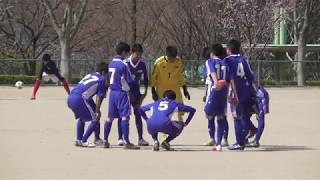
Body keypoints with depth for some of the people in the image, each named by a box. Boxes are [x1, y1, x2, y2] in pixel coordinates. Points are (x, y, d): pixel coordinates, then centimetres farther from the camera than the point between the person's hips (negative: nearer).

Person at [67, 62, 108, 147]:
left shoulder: (89, 75, 27)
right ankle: (83, 141, -1)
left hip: (70, 98, 8)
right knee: (95, 119, 2)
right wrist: (97, 111, 4)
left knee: (80, 118, 32)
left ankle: (79, 140, 31)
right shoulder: (102, 79, 5)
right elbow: (99, 97, 0)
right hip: (80, 98, -8)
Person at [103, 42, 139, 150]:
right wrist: (131, 84, 10)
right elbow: (129, 81, -11)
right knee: (125, 116, -9)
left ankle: (105, 141, 17)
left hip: (112, 91, 8)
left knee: (110, 117, 13)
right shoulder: (123, 65, -14)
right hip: (122, 92, -8)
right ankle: (127, 143, -14)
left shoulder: (111, 63, 9)